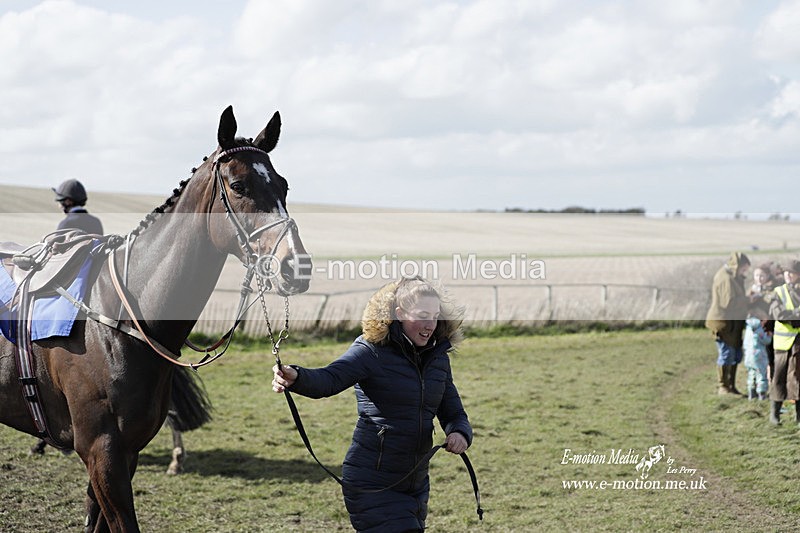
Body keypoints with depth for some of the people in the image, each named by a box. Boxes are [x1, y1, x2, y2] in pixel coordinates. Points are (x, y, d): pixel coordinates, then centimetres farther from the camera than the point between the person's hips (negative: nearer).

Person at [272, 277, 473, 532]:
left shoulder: (438, 358, 7)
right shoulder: (372, 351, -12)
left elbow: (454, 413, 11)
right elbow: (330, 379, -28)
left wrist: (460, 434, -13)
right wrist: (296, 378, -50)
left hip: (415, 485, 7)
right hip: (372, 485, -7)